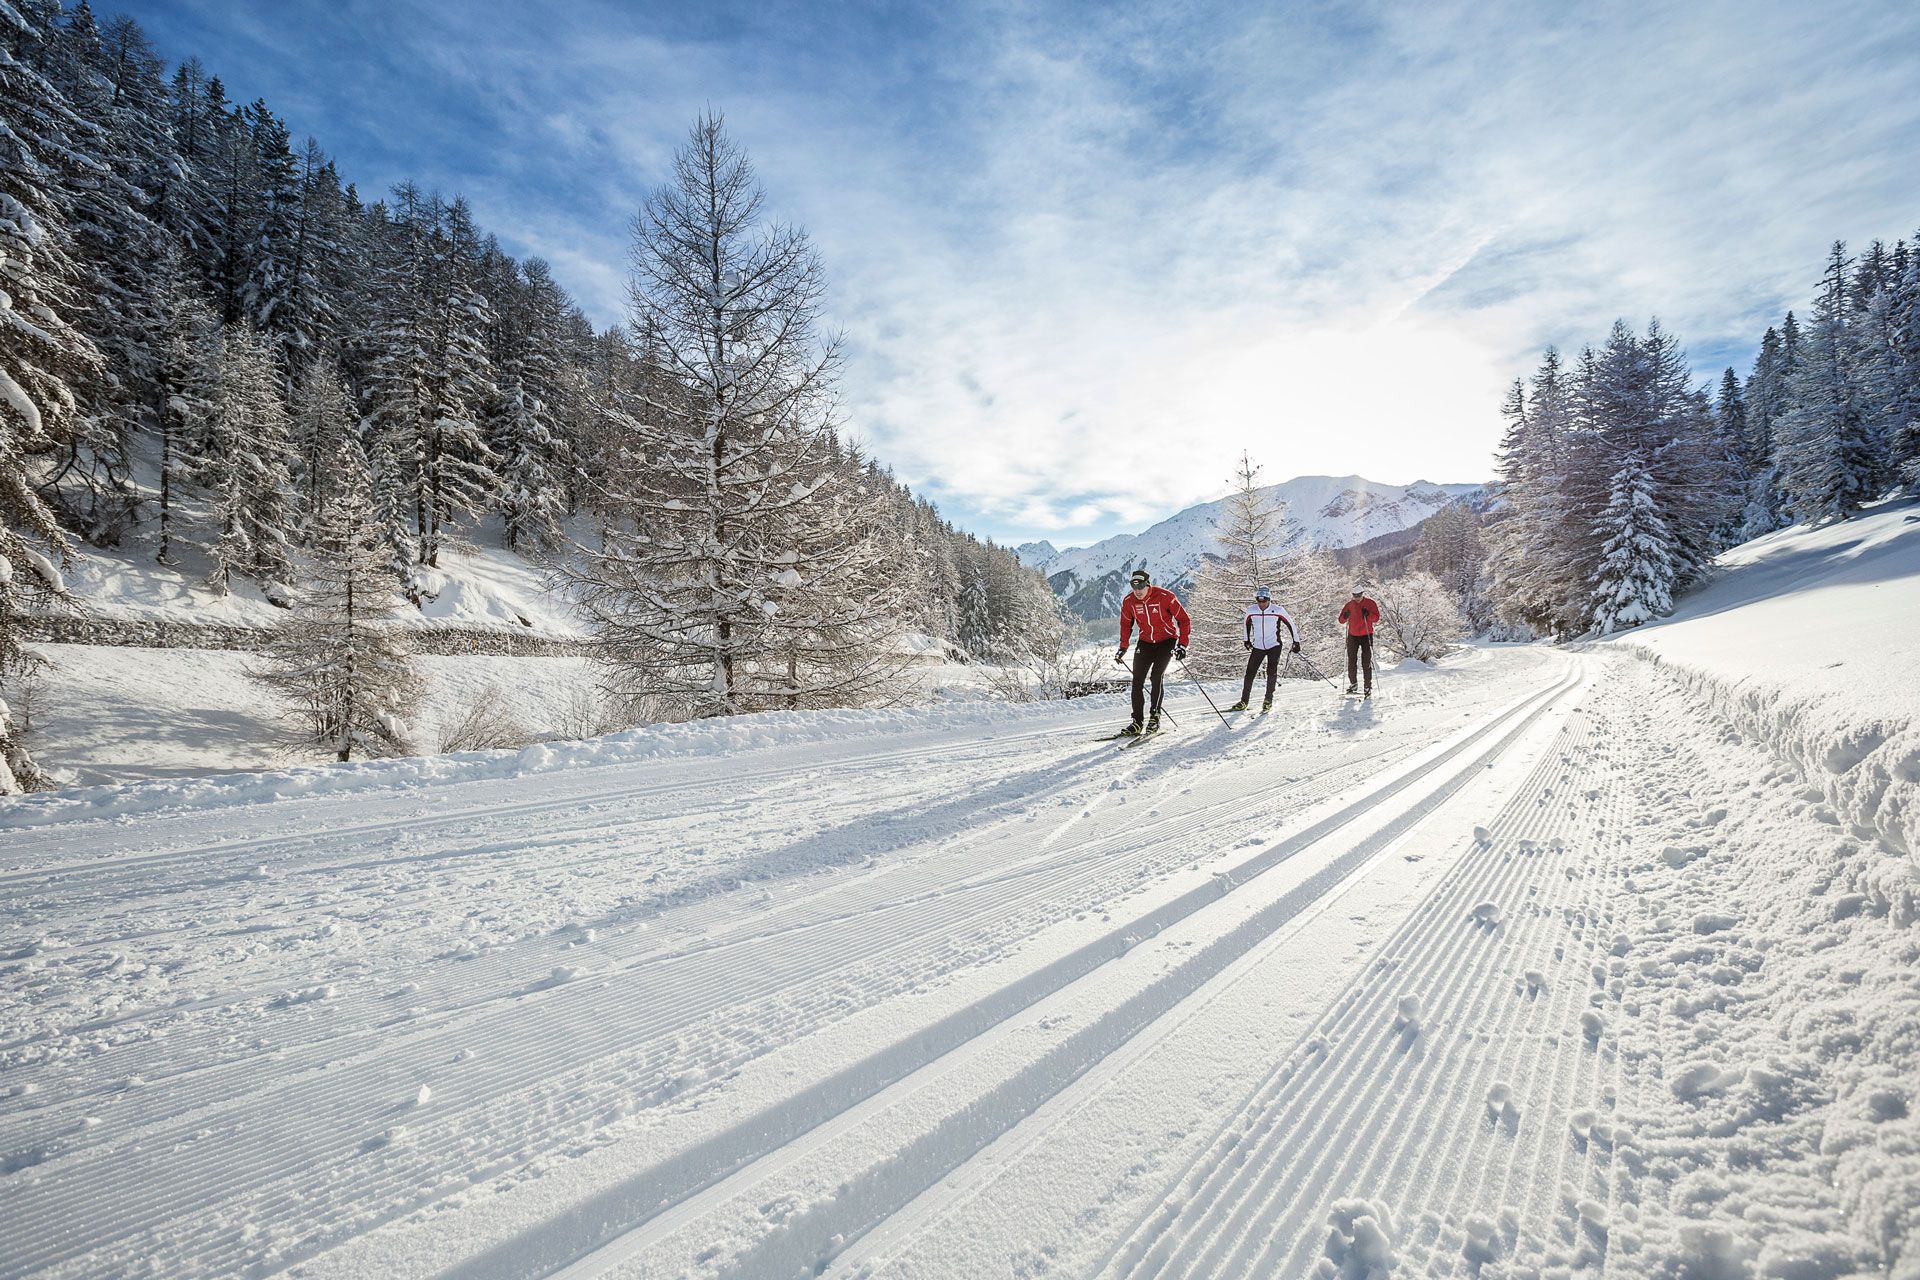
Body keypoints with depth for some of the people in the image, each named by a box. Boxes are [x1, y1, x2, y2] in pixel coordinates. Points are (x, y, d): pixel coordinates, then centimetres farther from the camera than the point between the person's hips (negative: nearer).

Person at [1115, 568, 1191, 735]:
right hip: (1145, 642, 4)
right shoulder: (1129, 601, -9)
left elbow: (1184, 620, -12)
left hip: (1167, 641, -4)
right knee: (1137, 680, -4)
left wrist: (1182, 644, -19)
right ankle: (1137, 721, 2)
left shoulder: (1165, 596, -20)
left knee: (1157, 676, -20)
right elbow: (1126, 624, 9)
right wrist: (1123, 647, 5)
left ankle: (1154, 717, -10)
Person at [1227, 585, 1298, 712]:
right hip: (1258, 647, 2)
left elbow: (1290, 624, 0)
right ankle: (1244, 702, 5)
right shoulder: (1251, 610, -6)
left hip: (1274, 646, -2)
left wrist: (1296, 641, 3)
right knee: (1249, 673, -2)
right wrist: (1246, 639, 21)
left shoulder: (1278, 611, -13)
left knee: (1271, 673, -9)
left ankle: (1268, 700, 6)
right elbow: (1247, 623, 15)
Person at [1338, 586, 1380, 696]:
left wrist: (1367, 615, -25)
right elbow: (1341, 620, 7)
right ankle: (1353, 684, 20)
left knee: (1366, 662, -5)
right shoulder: (1349, 604, 5)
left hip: (1366, 635, -3)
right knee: (1351, 661, 6)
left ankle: (1368, 686, -1)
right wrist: (1345, 616, -15)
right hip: (1352, 635, 3)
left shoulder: (1370, 603, -2)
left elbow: (1376, 617, -7)